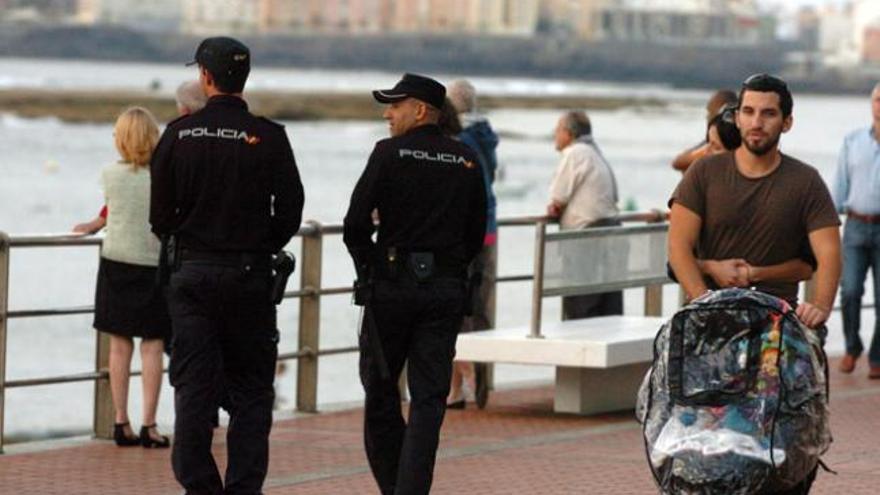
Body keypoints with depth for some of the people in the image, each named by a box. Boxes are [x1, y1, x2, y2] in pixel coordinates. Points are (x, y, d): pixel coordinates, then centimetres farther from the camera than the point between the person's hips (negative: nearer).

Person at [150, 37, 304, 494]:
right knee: (250, 390, 6)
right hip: (250, 275, -1)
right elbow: (289, 212, -2)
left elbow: (159, 215, 0)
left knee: (194, 387, 4)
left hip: (191, 272, 1)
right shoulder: (268, 137, -5)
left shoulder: (179, 134, -3)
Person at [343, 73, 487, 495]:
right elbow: (476, 234, 9)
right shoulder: (467, 162, 7)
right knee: (428, 397, 2)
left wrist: (369, 265, 6)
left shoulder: (389, 154, -6)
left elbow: (355, 223, -9)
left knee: (380, 388, 11)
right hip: (447, 291, 3)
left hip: (392, 284, -3)